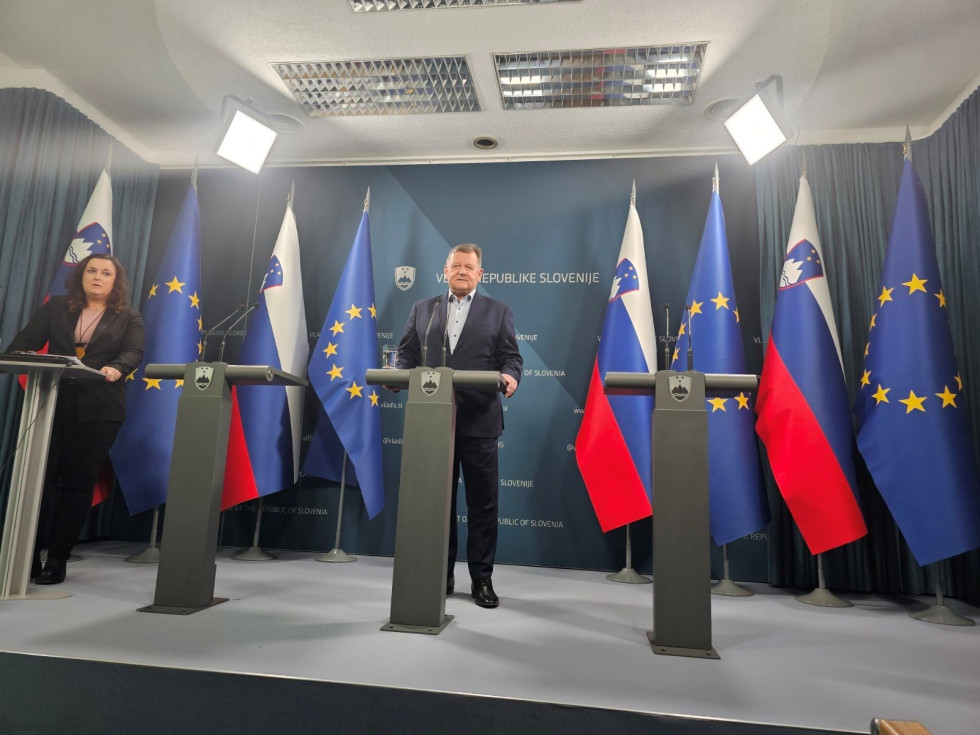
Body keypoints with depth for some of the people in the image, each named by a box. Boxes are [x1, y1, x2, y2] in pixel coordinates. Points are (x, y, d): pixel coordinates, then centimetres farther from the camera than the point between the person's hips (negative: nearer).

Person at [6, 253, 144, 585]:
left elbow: (134, 353, -7)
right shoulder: (55, 308, 14)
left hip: (98, 411, -2)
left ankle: (57, 561, 12)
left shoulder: (129, 318, 7)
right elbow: (26, 340, 5)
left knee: (78, 482, 3)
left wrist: (116, 369, -29)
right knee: (39, 476, 0)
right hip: (52, 404, 2)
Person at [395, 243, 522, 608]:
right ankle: (441, 575, 24)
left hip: (479, 419, -1)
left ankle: (481, 578, 19)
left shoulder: (498, 311, 9)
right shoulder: (423, 309, 14)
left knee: (482, 501, 5)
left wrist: (510, 376, -18)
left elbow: (511, 356, 3)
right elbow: (407, 352, 12)